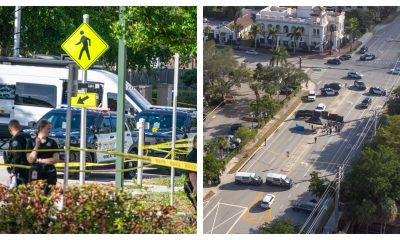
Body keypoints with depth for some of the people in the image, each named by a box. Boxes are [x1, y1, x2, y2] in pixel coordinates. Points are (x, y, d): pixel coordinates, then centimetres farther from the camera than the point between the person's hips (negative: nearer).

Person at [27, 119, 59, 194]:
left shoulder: (52, 142, 6)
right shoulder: (31, 142, 5)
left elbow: (56, 159, -3)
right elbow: (30, 160, -4)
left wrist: (39, 160, -6)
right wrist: (37, 145, -12)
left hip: (50, 174, 1)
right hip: (36, 174, -1)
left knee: (49, 193, -6)